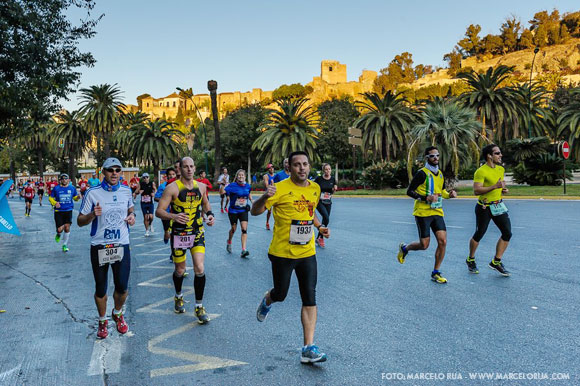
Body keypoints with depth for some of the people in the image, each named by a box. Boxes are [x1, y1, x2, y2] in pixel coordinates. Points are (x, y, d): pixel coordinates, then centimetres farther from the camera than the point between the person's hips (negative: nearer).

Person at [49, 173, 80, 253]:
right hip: (58, 211, -1)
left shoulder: (72, 188, 4)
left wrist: (78, 197, -9)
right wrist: (55, 203, -14)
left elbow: (75, 197, 15)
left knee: (67, 228, -4)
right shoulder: (56, 188, -1)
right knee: (60, 229, -7)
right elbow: (50, 198, 6)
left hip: (68, 211, 1)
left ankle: (65, 245, 13)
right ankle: (58, 234, 33)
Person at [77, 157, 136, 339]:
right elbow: (80, 221, -2)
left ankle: (118, 314, 35)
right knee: (100, 289, 9)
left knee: (122, 287, 5)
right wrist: (92, 215, -22)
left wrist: (132, 216, 0)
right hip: (99, 247, -2)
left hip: (122, 246, 2)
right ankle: (102, 321, 32)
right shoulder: (93, 193, -7)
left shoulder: (126, 191, 3)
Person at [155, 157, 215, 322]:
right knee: (180, 270, 13)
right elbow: (159, 211, -15)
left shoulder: (201, 186, 2)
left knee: (199, 269, -8)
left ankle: (199, 307, 6)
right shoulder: (172, 188, -11)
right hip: (179, 234, -2)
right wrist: (173, 216, -34)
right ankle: (178, 297, 43)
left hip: (197, 233, 2)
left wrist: (209, 214, 2)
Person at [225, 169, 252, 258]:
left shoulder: (247, 186, 0)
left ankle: (244, 250, -13)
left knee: (244, 229, -10)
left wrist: (251, 201, 9)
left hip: (243, 211, 2)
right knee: (233, 229, 11)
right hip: (233, 211, -2)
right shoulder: (232, 186, -13)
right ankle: (229, 242, 43)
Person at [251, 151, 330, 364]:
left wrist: (320, 227, 8)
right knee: (280, 294, 12)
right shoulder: (281, 188, -14)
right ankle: (266, 302, 50)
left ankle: (308, 348, 6)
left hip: (307, 253, 4)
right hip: (282, 253, -4)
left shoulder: (315, 188, 5)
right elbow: (255, 211, -17)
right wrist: (265, 197, -37)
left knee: (310, 299, -1)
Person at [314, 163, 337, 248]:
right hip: (319, 202, -5)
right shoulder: (319, 178, -10)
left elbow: (332, 192, 11)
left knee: (325, 219, 8)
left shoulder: (332, 179, 2)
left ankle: (319, 238, 25)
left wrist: (334, 189, -10)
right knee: (326, 218, -20)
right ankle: (320, 237, -6)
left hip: (328, 202, 5)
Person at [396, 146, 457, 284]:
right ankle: (404, 248, 29)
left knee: (443, 242, -5)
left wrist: (449, 194, 4)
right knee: (424, 245, -4)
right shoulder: (422, 173, -10)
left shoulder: (440, 174, 13)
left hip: (437, 212, 6)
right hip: (423, 213, -6)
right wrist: (426, 198, -23)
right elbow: (409, 191, -11)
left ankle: (436, 273, 9)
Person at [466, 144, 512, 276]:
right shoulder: (481, 171, -17)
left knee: (507, 233, -2)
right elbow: (476, 191, -25)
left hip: (499, 205, 7)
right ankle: (470, 260, 27)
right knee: (479, 235, 6)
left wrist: (503, 190, 3)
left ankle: (496, 262, 11)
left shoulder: (501, 169, 9)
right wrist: (495, 186, -30)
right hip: (484, 207, -7)